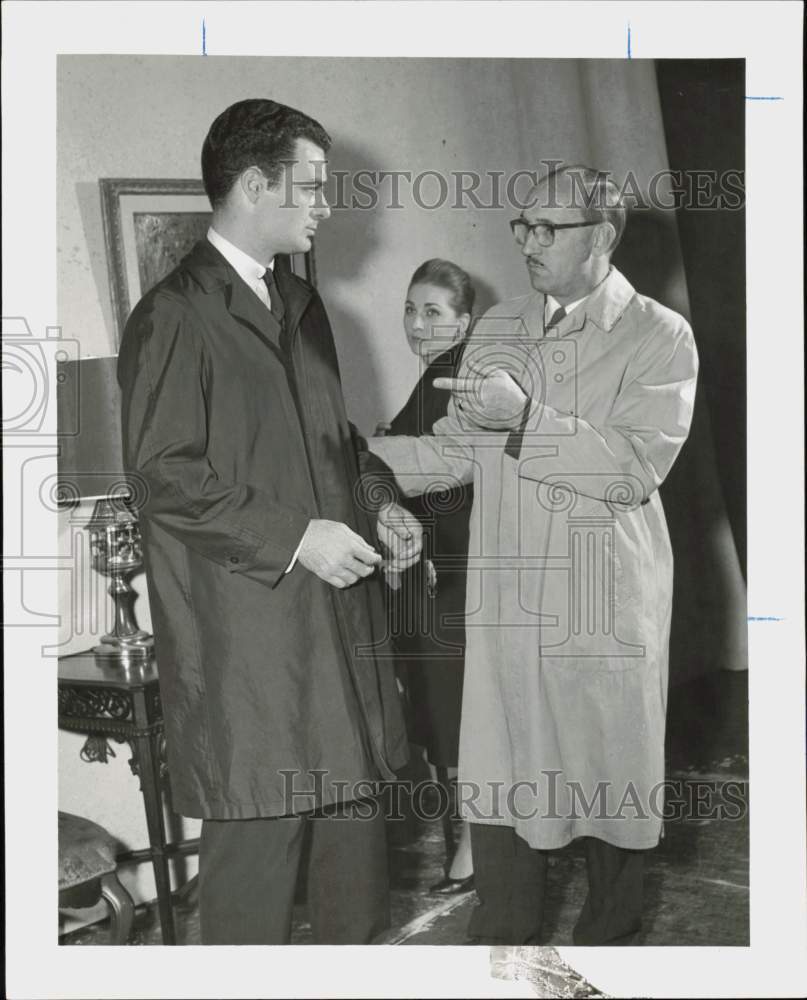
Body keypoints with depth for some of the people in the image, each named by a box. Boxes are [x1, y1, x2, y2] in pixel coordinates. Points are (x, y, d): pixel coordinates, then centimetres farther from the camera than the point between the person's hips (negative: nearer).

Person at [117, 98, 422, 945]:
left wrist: (375, 510, 6)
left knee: (356, 804, 15)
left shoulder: (301, 304, 16)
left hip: (338, 614, 8)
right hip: (244, 632, -8)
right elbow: (163, 472, -16)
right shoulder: (173, 315, -10)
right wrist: (293, 537, -18)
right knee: (257, 831, 0)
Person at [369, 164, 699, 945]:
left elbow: (638, 465, -16)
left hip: (605, 602, -3)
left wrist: (526, 416, -22)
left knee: (610, 776, 9)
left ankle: (609, 939, 32)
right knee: (497, 776, 7)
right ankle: (502, 939, 25)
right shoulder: (497, 330, 11)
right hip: (506, 597, 4)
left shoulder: (658, 337, -4)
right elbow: (456, 451, 13)